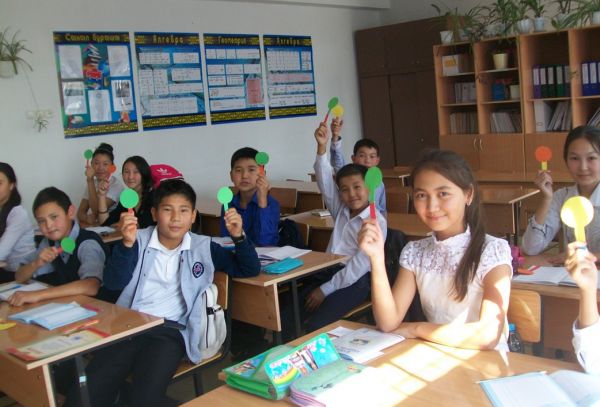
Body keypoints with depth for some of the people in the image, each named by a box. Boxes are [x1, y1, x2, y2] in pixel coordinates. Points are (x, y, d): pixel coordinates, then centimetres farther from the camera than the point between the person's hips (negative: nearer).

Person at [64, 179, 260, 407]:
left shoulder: (203, 247, 10)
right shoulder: (139, 241, 9)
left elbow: (249, 270, 12)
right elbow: (113, 283, -5)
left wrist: (238, 236, -5)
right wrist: (127, 243, -21)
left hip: (171, 330, -1)